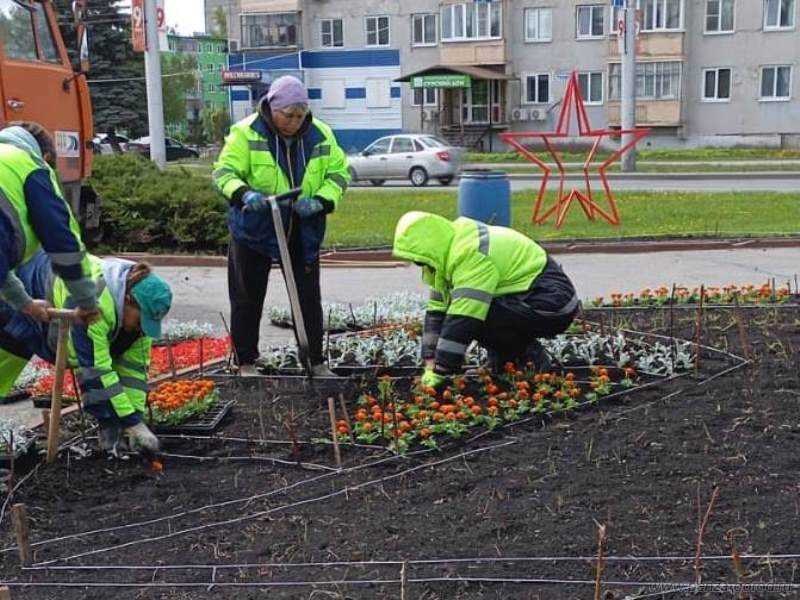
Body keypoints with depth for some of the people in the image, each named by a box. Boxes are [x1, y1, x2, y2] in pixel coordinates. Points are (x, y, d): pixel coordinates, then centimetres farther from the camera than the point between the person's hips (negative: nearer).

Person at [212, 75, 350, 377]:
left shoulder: (320, 134, -2)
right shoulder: (246, 133, -13)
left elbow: (339, 172, 3)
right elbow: (223, 171, -14)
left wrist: (320, 200, -16)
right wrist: (244, 194, -35)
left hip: (303, 233, 3)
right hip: (254, 230, -2)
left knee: (309, 299, 7)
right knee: (247, 299, 7)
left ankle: (316, 363, 18)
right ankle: (246, 363, 22)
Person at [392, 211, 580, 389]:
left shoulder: (472, 253, -25)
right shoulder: (449, 252, 6)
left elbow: (462, 319, -28)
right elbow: (437, 310, 7)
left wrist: (439, 373, -23)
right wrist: (431, 364, 2)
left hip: (552, 304, -10)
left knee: (472, 314, -21)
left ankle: (529, 358, -7)